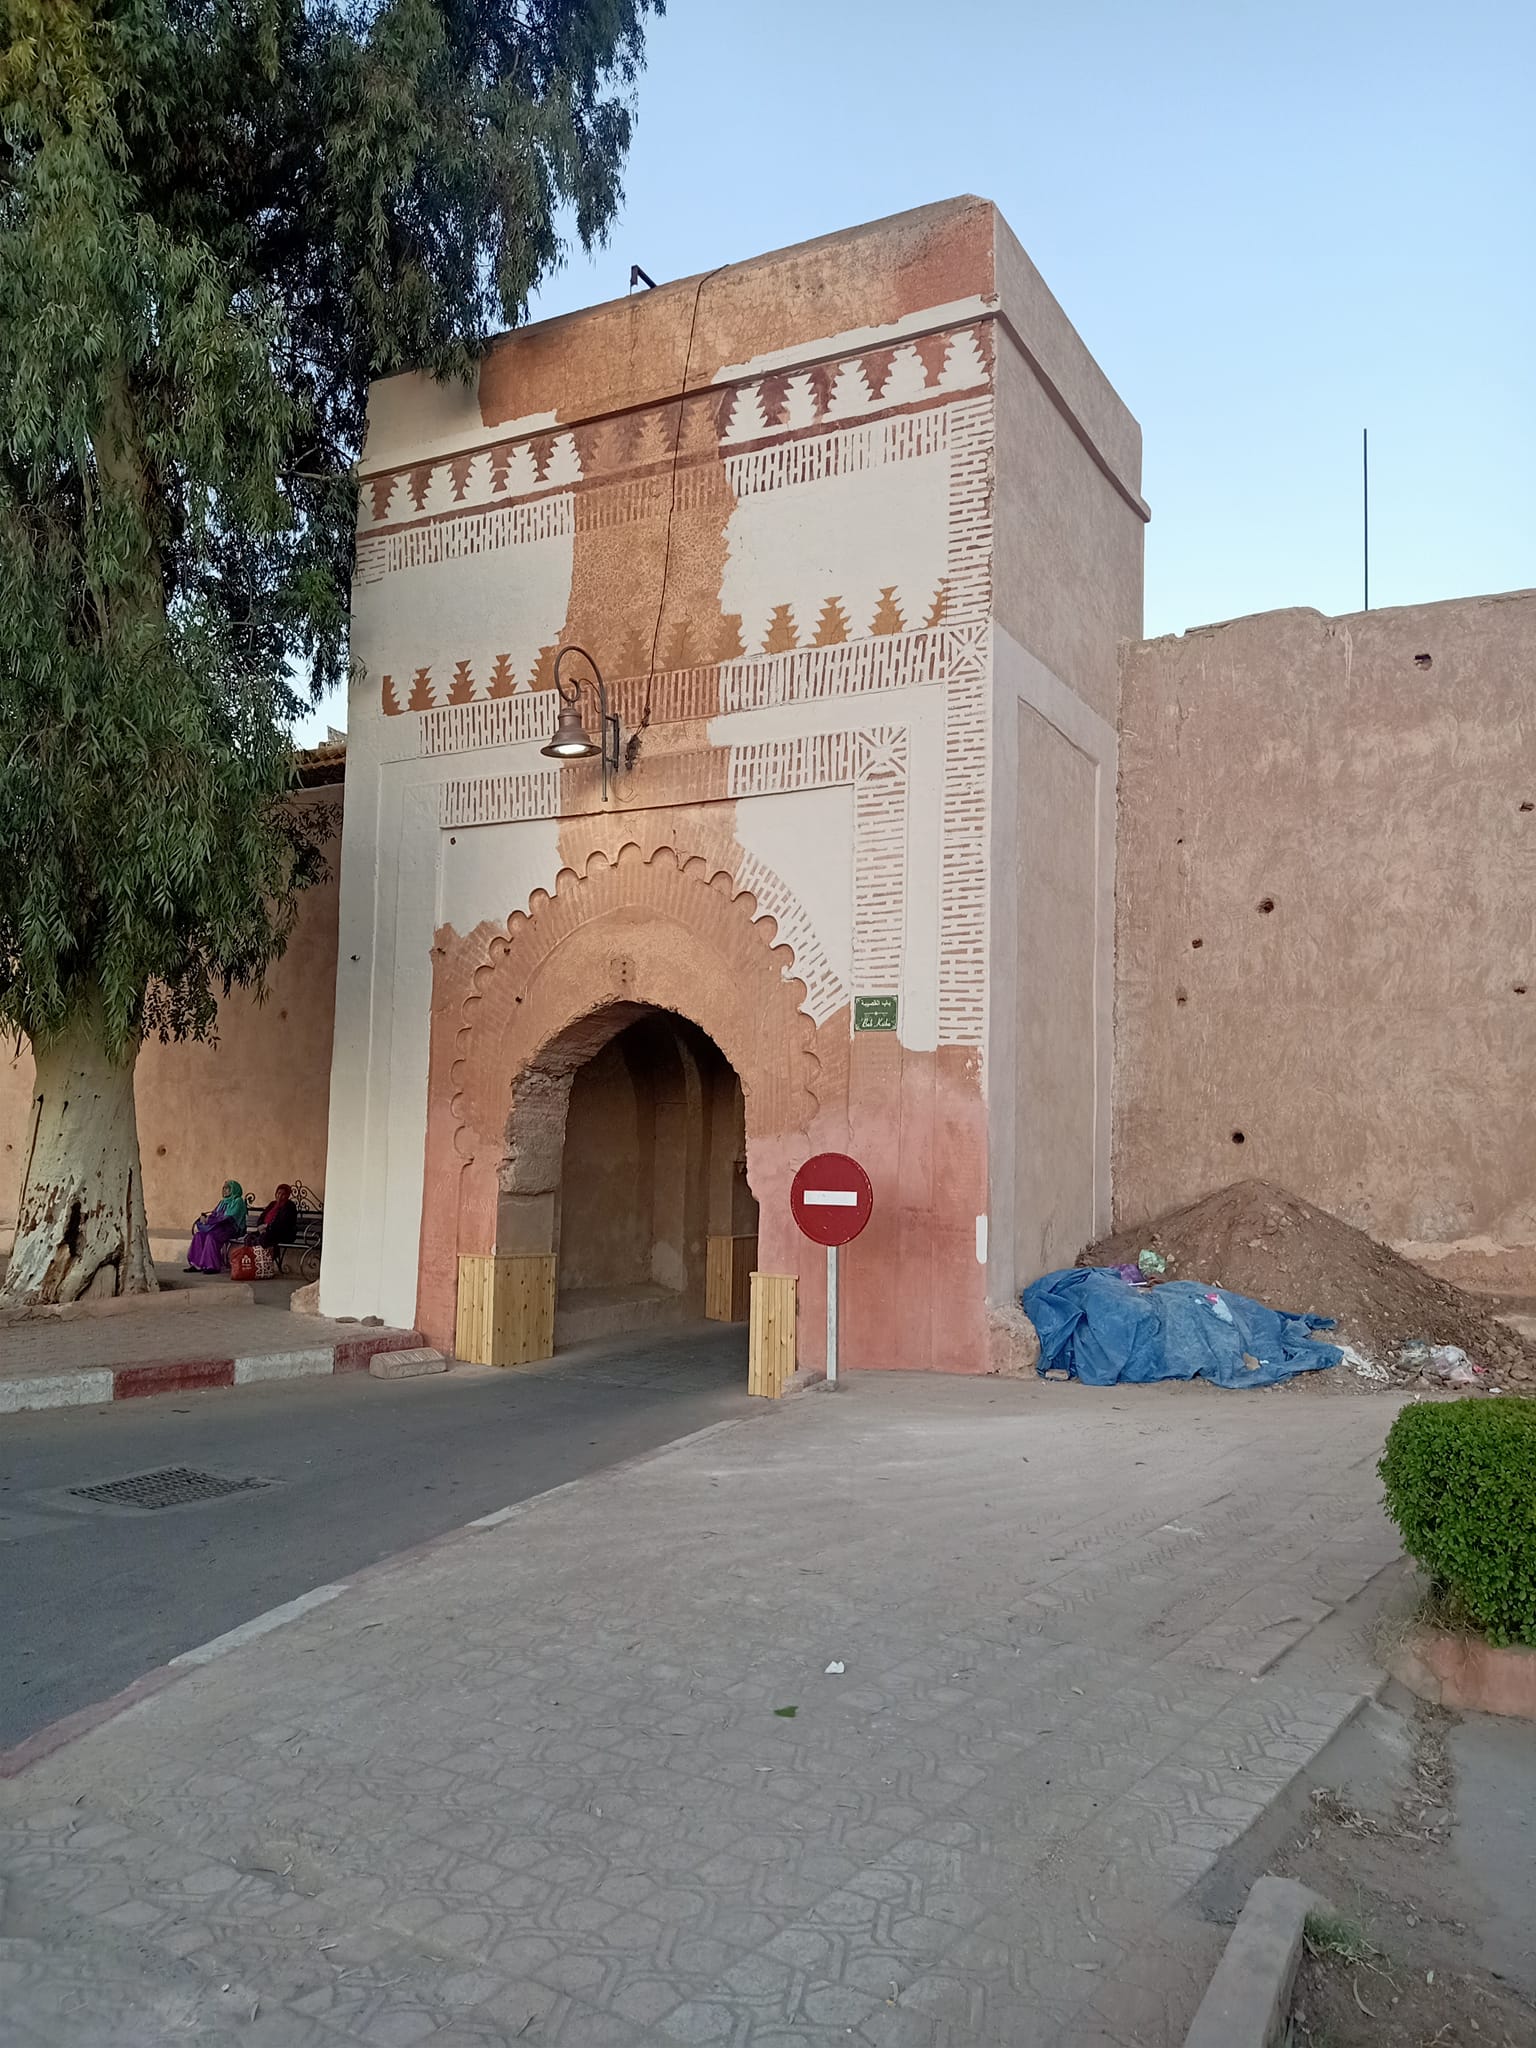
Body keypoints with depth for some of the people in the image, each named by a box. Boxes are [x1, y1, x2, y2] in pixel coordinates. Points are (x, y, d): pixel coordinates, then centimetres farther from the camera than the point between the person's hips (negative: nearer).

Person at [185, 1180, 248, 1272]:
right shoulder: (223, 1202, 23)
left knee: (211, 1234, -33)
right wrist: (205, 1217, -6)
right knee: (199, 1233, -17)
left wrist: (210, 1220, -18)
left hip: (232, 1228, -8)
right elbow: (215, 1214, 16)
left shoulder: (238, 1201, -4)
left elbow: (230, 1217, -15)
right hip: (220, 1226, 8)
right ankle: (197, 1264, -20)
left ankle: (212, 1266, -32)